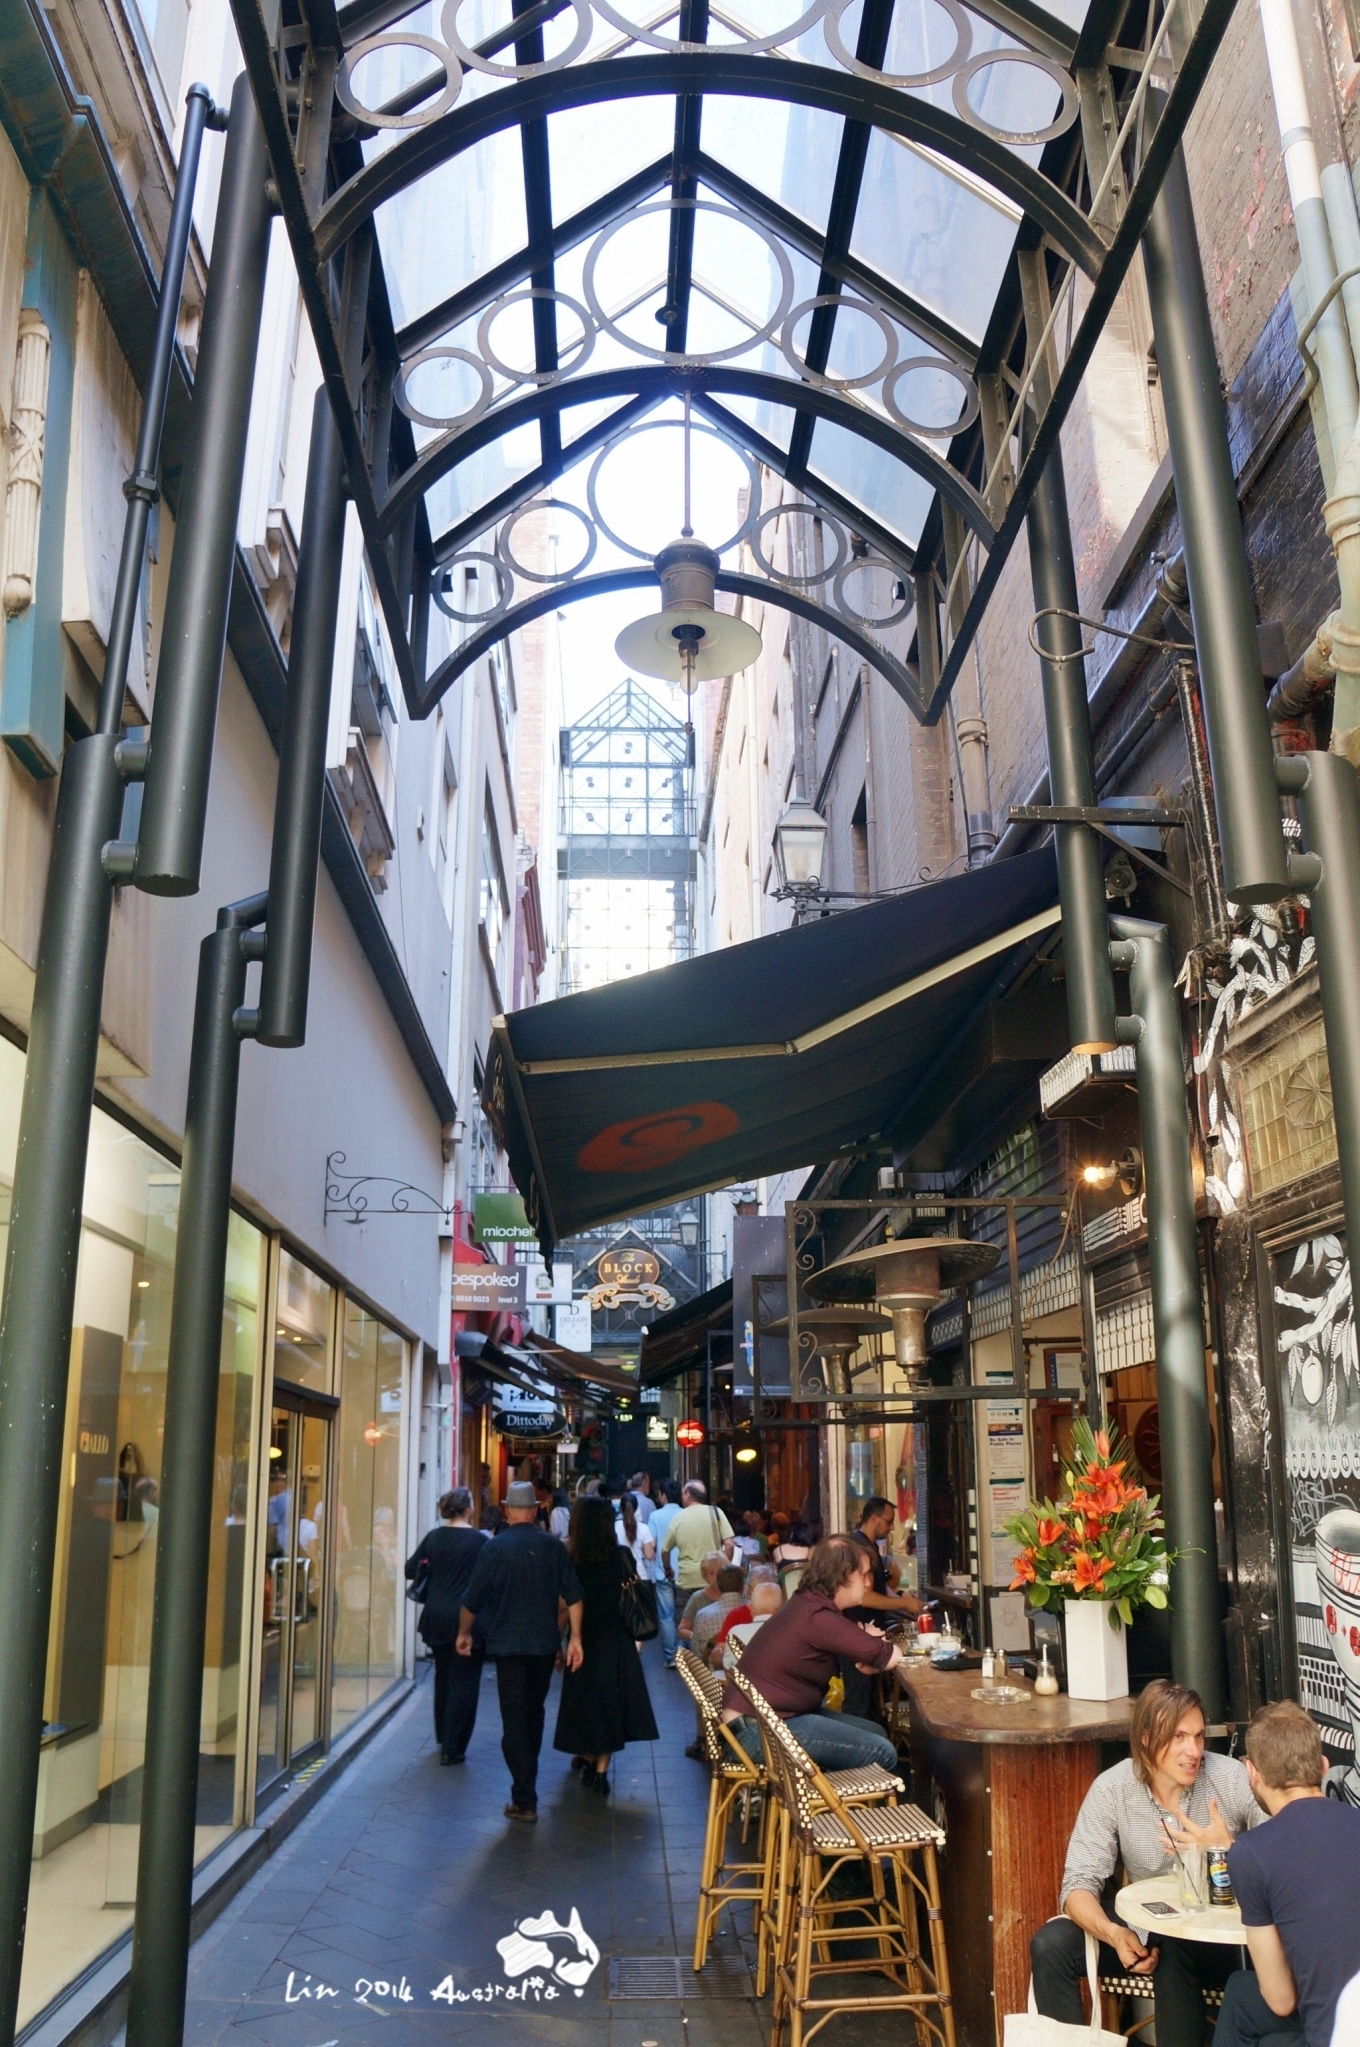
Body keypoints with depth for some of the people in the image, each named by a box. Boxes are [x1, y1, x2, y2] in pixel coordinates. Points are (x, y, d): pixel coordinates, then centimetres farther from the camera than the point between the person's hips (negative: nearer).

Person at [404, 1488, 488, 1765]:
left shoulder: (434, 1537, 0)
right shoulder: (480, 1540, -11)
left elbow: (410, 1570, 4)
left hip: (437, 1617, 5)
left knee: (443, 1678, 20)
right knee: (464, 1682, 3)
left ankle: (443, 1739, 31)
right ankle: (453, 1749, 3)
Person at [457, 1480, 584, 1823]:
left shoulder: (495, 1547, -9)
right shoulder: (554, 1546, 0)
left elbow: (472, 1600, -4)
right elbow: (573, 1596, -2)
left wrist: (464, 1633, 11)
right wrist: (575, 1637, 2)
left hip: (508, 1645, -3)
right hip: (545, 1644, 3)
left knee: (515, 1720, 0)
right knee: (534, 1712, 20)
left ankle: (525, 1801, -3)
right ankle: (528, 1781, 33)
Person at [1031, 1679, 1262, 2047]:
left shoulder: (1234, 1780, -14)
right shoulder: (1112, 1789, -11)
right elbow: (1079, 1883, -13)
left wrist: (1227, 1851, -31)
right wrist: (1113, 1934, -33)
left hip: (1223, 1934, -3)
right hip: (1145, 1924, 3)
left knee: (1173, 1951, -34)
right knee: (1051, 1944, -17)